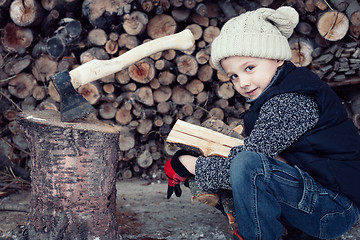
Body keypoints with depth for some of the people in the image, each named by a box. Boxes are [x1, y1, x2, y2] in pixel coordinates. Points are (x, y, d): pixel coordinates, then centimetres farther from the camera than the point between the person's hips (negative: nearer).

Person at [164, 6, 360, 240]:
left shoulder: (290, 101, -21)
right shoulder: (273, 97, 10)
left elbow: (249, 161, -23)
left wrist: (187, 165, -12)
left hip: (337, 209, -10)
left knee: (247, 164, -29)